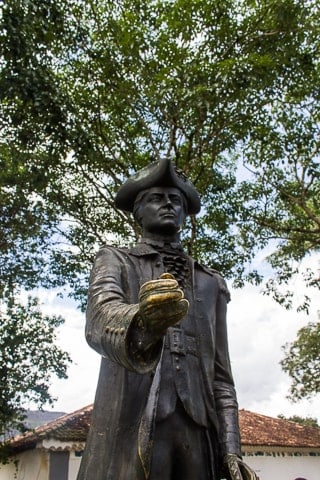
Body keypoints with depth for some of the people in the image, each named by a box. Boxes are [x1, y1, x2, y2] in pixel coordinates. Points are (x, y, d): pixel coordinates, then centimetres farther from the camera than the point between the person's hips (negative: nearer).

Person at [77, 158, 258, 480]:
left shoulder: (212, 283, 19)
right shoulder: (115, 260, 9)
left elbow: (220, 373, 15)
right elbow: (100, 315, -13)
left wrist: (230, 448, 3)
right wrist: (140, 322, -35)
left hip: (198, 429, 3)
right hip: (132, 426, -3)